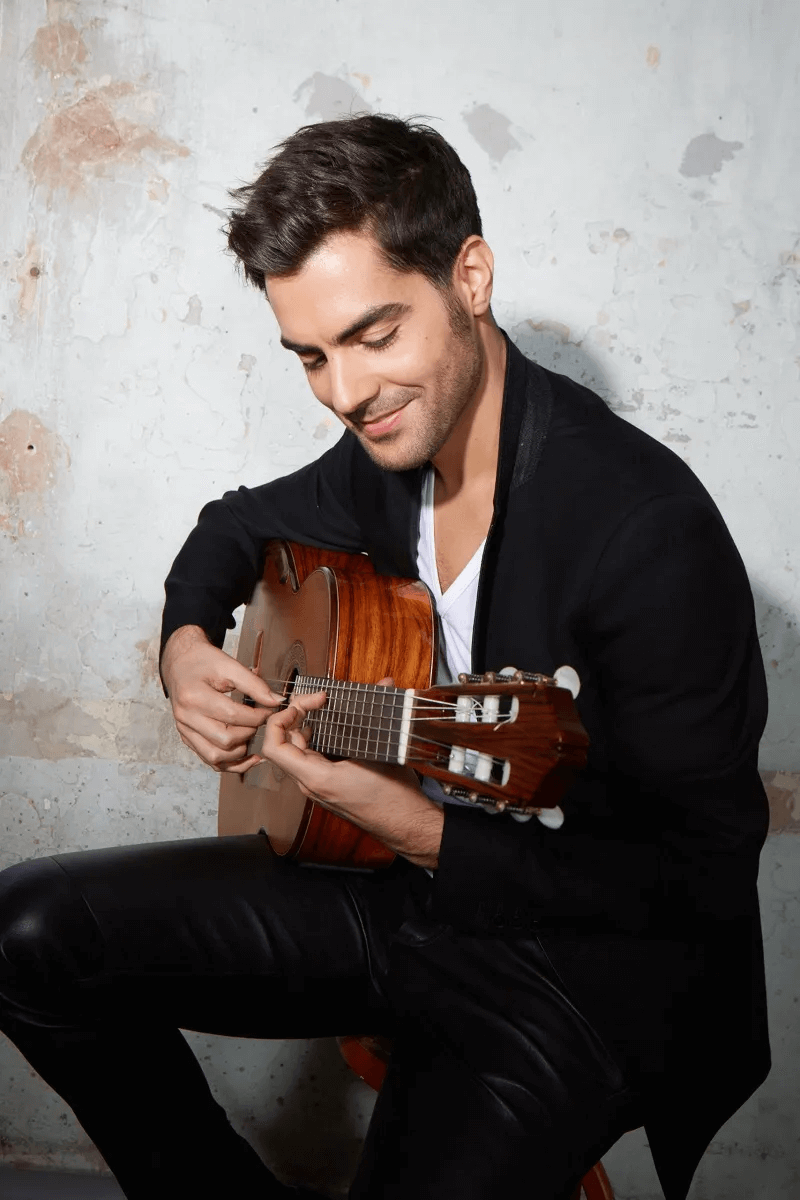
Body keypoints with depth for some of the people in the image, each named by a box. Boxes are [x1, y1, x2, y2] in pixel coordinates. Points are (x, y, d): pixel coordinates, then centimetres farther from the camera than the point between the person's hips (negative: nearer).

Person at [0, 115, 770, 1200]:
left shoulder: (651, 530, -25)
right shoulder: (389, 452, 0)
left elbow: (705, 878, -21)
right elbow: (241, 525, 22)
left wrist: (426, 833, -28)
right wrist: (187, 643, 1)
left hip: (583, 957, -7)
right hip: (394, 883, 7)